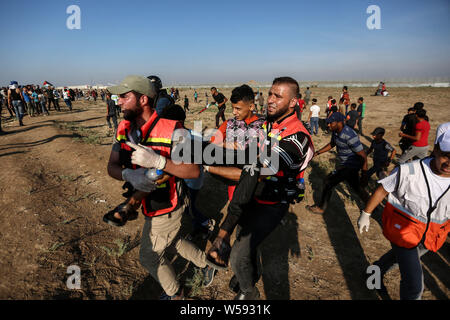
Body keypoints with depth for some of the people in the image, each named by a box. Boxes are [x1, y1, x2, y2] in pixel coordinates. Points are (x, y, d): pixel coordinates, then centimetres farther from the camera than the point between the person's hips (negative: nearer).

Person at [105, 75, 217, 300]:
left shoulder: (171, 129, -26)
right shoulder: (124, 128, -4)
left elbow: (193, 171, -27)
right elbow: (112, 167, -7)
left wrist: (157, 161, -39)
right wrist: (129, 174, -29)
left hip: (167, 209, -7)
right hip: (150, 204, 7)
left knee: (150, 257, 13)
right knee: (172, 241, 29)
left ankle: (174, 293, 45)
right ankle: (206, 263, 54)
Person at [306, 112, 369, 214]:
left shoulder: (349, 136, -29)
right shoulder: (336, 132, -2)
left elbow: (363, 156, -24)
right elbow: (331, 144, 18)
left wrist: (364, 174, -22)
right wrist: (317, 153, 11)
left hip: (350, 166, -9)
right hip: (345, 164, 9)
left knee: (329, 182, -6)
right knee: (355, 186, 23)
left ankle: (320, 208, 9)